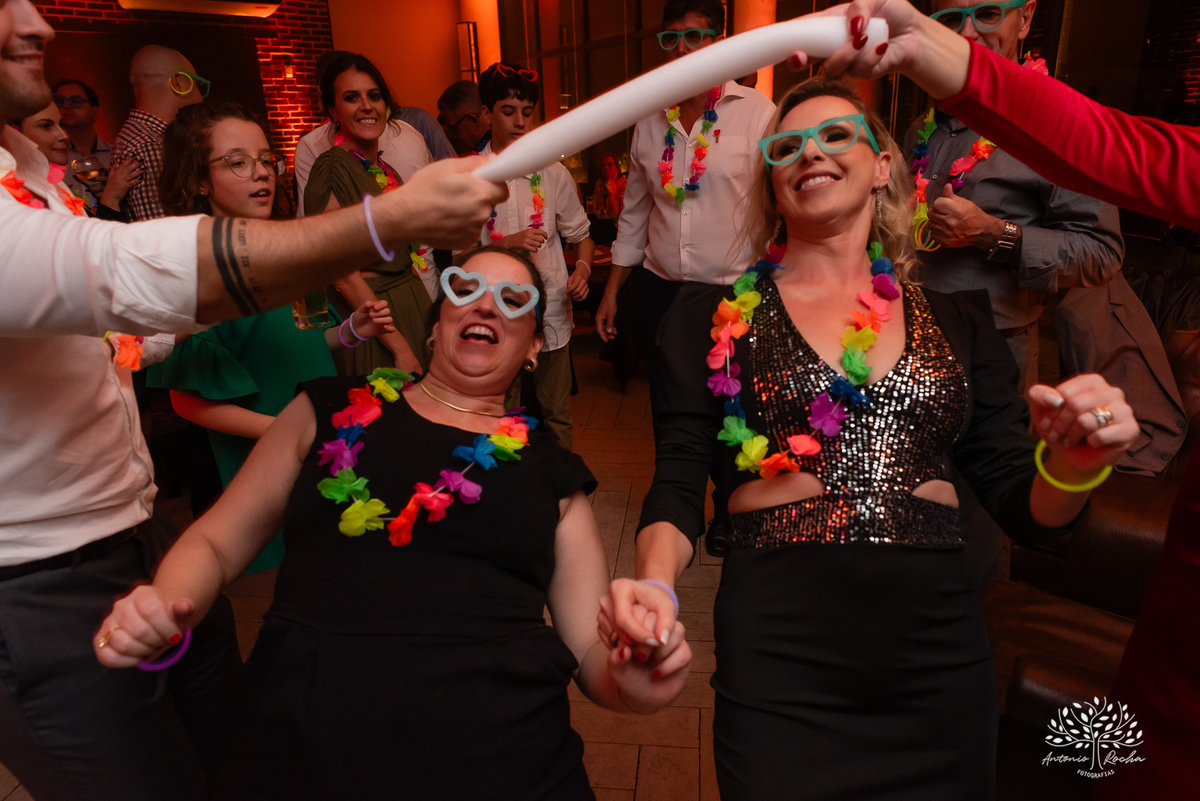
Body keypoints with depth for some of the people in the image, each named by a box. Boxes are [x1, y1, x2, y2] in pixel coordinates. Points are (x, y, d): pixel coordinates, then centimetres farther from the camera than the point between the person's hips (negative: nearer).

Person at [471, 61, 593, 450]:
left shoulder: (552, 173, 7)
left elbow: (581, 233, 13)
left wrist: (583, 268, -7)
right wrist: (506, 243, -18)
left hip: (551, 312, 2)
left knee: (555, 415, 11)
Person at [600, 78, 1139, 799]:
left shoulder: (959, 321, 8)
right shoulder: (713, 315, 1)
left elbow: (1025, 510, 8)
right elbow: (678, 487, -2)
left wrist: (1073, 466, -13)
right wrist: (655, 584, -20)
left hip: (942, 657, 3)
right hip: (777, 655, -2)